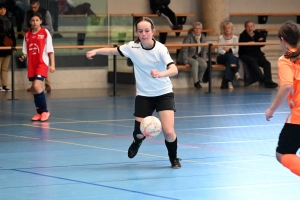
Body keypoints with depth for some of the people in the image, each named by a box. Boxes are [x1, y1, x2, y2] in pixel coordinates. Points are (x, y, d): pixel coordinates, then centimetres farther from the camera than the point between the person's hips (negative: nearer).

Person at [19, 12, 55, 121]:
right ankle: (39, 112, 15)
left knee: (37, 86, -19)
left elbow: (50, 50, -4)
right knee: (35, 89, 7)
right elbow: (25, 51, 13)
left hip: (42, 63, -5)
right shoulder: (27, 34, 8)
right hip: (31, 65, 5)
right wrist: (23, 57, -9)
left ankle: (45, 111, -8)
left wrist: (52, 64, -9)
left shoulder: (45, 33, -4)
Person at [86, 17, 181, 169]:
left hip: (163, 93, -2)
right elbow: (112, 51, 4)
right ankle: (138, 141, 42)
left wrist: (160, 74, -51)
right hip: (143, 95, 2)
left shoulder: (160, 49, -19)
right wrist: (96, 51, -14)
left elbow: (174, 70, -31)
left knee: (168, 131, -15)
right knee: (139, 132, 0)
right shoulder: (132, 47, -10)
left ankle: (173, 158, 17)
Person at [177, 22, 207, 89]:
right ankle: (195, 82, -27)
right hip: (187, 57, -5)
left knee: (204, 64, -25)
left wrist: (204, 60, 2)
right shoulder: (189, 37, -17)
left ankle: (199, 80, -7)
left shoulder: (203, 38, 3)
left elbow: (204, 51, 13)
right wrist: (186, 62, -22)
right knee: (195, 63, -36)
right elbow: (184, 51, -18)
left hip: (196, 57, 6)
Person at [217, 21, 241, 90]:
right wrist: (227, 52, -24)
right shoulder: (220, 38, 0)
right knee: (229, 55, -36)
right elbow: (219, 51, -9)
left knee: (228, 63, -35)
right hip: (222, 58, -1)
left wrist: (229, 50, -19)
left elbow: (236, 50, -2)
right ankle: (236, 72, -47)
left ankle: (229, 81, -45)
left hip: (233, 57, 1)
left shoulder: (235, 38, 7)